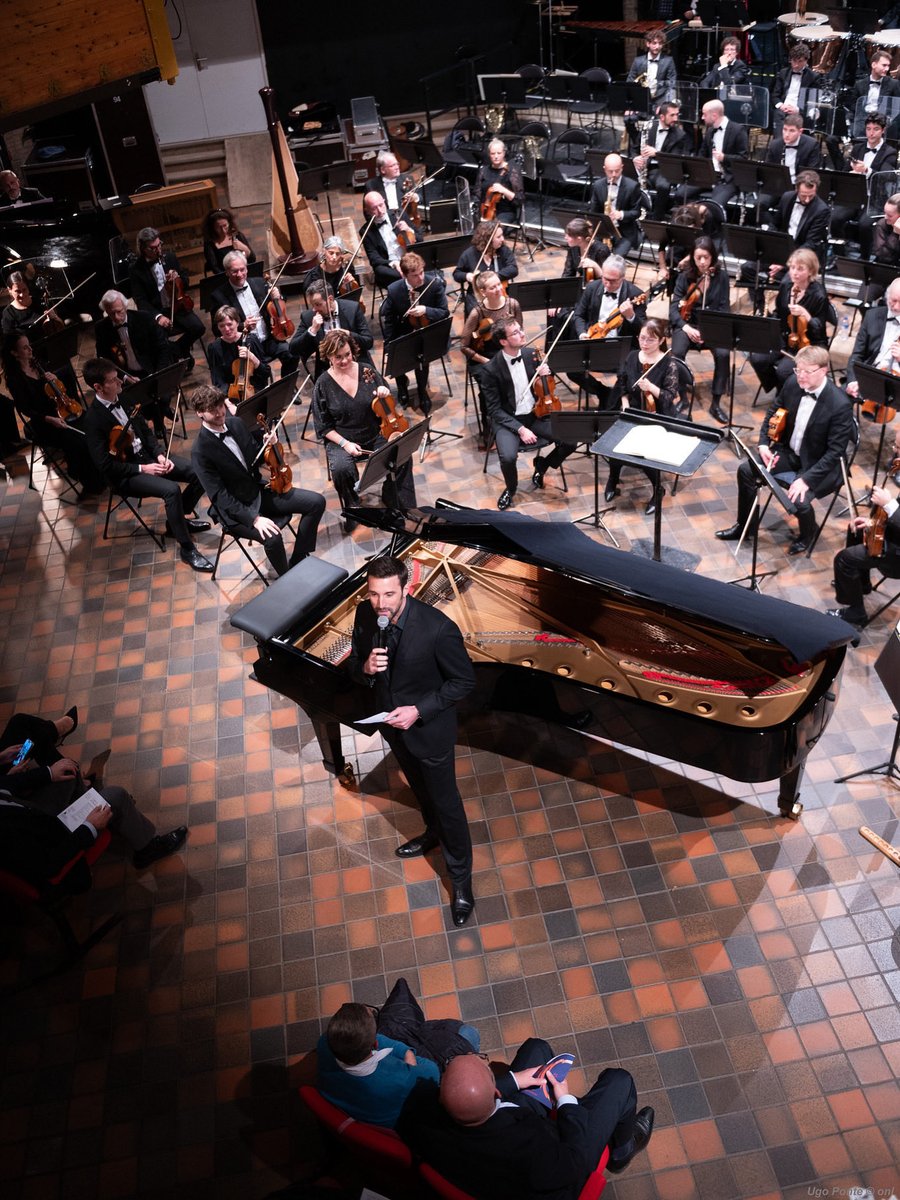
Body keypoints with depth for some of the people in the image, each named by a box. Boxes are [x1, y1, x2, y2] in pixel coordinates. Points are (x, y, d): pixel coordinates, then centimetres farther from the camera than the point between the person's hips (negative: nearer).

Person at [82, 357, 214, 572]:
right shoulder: (94, 419, -19)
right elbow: (105, 465, -18)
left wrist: (159, 454, -5)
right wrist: (142, 468, -20)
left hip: (147, 456, 7)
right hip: (125, 475, -7)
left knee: (198, 473, -9)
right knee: (171, 489, -31)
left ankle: (176, 520, 12)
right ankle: (186, 548, -17)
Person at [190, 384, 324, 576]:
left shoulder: (236, 423, 1)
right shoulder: (200, 452, -20)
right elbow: (220, 496, -24)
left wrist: (266, 443, -8)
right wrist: (254, 518, -33)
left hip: (260, 490, 7)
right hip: (237, 509, -7)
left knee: (317, 502, -3)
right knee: (272, 537, -33)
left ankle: (298, 560, 6)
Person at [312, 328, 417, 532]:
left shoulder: (366, 370, -2)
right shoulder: (323, 384, -7)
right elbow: (324, 427, -4)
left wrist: (385, 393, -17)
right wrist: (345, 443, -19)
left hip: (375, 435, 2)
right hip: (341, 441, -2)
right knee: (341, 469, -33)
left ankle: (391, 498, 2)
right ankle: (351, 508, -3)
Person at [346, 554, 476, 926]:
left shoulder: (438, 628, -32)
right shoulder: (365, 615, -16)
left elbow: (464, 680, -20)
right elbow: (354, 665, -1)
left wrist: (419, 710, -27)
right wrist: (365, 667, -26)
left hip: (429, 728, -5)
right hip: (391, 723, 6)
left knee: (446, 802, 12)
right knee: (419, 787, 31)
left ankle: (460, 880, 33)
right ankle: (434, 833, 60)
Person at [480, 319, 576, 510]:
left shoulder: (531, 354, -1)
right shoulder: (491, 370, -14)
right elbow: (494, 410, -13)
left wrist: (546, 375, -11)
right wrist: (520, 429, -23)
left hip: (536, 415, 4)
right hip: (507, 420, -4)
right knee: (508, 457, -32)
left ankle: (541, 466, 14)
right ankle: (511, 488, 4)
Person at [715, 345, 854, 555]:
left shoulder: (840, 405, -27)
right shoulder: (792, 384, -9)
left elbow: (835, 452, -24)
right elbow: (772, 413, 8)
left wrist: (806, 479, -32)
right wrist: (764, 444, -7)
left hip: (818, 465, -6)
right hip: (789, 452, 6)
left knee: (799, 500, -28)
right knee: (746, 470, -8)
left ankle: (806, 534, 10)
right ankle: (744, 525, 13)